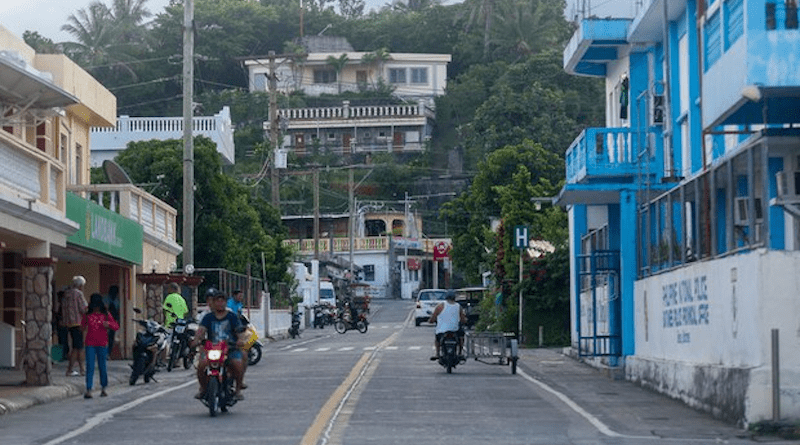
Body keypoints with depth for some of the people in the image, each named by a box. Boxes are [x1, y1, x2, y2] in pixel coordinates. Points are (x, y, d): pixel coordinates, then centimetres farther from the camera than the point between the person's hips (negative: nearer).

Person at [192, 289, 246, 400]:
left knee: (238, 364, -28)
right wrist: (196, 339, -24)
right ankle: (203, 388, 3)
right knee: (201, 365, -24)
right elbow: (201, 329, -3)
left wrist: (240, 340, -23)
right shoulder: (208, 318, 12)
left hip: (231, 348, -1)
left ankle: (238, 389, -4)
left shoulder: (232, 317, 9)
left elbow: (239, 330, -1)